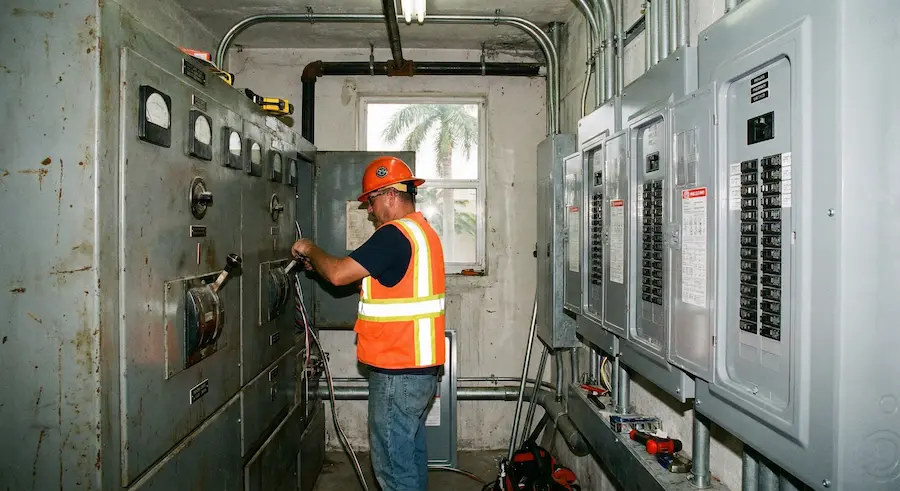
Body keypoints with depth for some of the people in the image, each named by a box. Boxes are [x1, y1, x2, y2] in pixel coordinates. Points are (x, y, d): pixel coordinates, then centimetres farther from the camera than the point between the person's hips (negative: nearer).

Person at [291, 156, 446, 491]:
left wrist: (310, 250, -1)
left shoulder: (394, 235, -18)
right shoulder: (423, 230, 13)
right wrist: (320, 262, 11)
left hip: (397, 371, -10)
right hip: (422, 366, 10)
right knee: (412, 452, 20)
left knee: (393, 462, 1)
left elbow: (338, 275, -21)